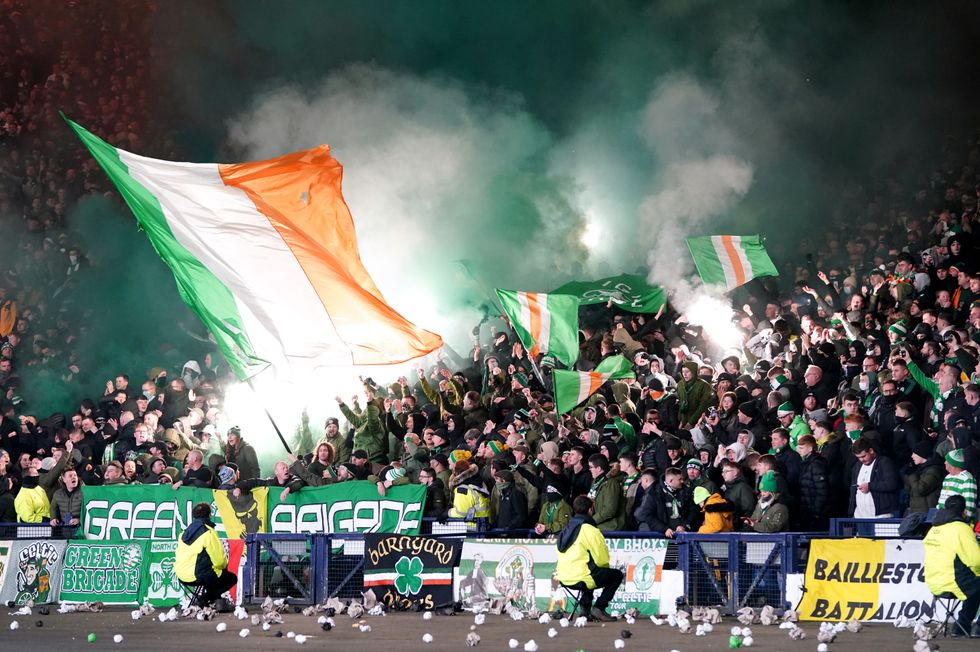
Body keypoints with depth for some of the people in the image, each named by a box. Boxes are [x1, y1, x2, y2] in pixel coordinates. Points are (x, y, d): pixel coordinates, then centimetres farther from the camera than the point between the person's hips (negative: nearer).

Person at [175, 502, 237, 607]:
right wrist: (224, 566, 10)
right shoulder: (209, 532, -12)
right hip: (200, 576, -8)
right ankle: (204, 599, -2)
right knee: (232, 578, 12)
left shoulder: (184, 533, 12)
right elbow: (219, 559, -14)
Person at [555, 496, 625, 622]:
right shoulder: (590, 531, -12)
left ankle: (585, 607, 23)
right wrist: (605, 567, 14)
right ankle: (598, 608, 0)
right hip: (580, 578, -8)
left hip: (564, 578, 8)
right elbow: (602, 559, -10)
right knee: (617, 575, 8)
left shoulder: (566, 530, 13)